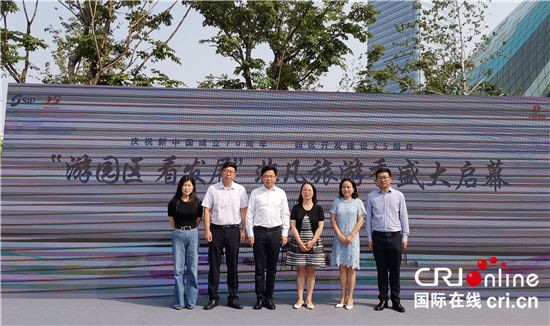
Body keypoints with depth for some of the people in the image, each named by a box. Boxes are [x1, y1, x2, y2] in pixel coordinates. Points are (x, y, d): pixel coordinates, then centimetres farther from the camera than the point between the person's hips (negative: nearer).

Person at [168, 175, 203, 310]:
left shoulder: (197, 202, 2)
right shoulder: (174, 202, -1)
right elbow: (171, 218, 12)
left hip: (193, 234, 1)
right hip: (178, 235, -1)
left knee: (193, 268, 3)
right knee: (178, 268, 1)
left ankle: (191, 300, 14)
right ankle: (179, 301, 11)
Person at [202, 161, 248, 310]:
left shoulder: (240, 190, 4)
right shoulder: (212, 189, 2)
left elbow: (243, 210, 6)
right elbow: (207, 210, 2)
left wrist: (244, 230, 1)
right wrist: (207, 231, -5)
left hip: (233, 230, 1)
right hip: (216, 229, 0)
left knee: (233, 265, 6)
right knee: (214, 264, 3)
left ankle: (233, 298, 16)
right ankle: (213, 298, 13)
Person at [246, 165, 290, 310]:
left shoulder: (281, 193, 8)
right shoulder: (255, 193, 4)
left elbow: (285, 215, 10)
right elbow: (249, 214, 4)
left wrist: (285, 233, 3)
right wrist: (250, 234, -2)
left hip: (275, 232, 1)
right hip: (259, 231, -1)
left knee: (272, 268, 7)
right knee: (259, 267, 2)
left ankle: (269, 298, 16)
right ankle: (260, 297, 10)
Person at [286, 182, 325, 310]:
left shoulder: (318, 209, 4)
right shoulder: (296, 208, 4)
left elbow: (320, 227, 0)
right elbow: (293, 227, -1)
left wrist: (312, 242, -11)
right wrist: (300, 243, -10)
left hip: (314, 243, 0)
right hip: (298, 242, 0)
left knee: (311, 271, 4)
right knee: (300, 270, 2)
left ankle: (309, 299, 12)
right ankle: (300, 299, 10)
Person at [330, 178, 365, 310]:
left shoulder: (358, 202, 3)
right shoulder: (337, 202, 7)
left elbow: (360, 221, -1)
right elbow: (332, 219, 3)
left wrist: (351, 236, -10)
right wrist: (340, 235, -7)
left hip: (352, 238, -1)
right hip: (339, 238, 2)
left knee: (351, 268, 0)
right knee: (342, 267, 4)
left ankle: (350, 297, 7)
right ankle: (343, 296, 11)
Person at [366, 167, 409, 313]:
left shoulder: (398, 195, 6)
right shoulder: (371, 196, 6)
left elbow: (404, 217, 7)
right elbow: (368, 218, 8)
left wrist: (405, 237, 3)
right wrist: (369, 238, 4)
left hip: (395, 236, 0)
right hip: (378, 236, 1)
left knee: (395, 270, 4)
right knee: (381, 270, 6)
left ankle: (396, 300, 14)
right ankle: (383, 299, 16)